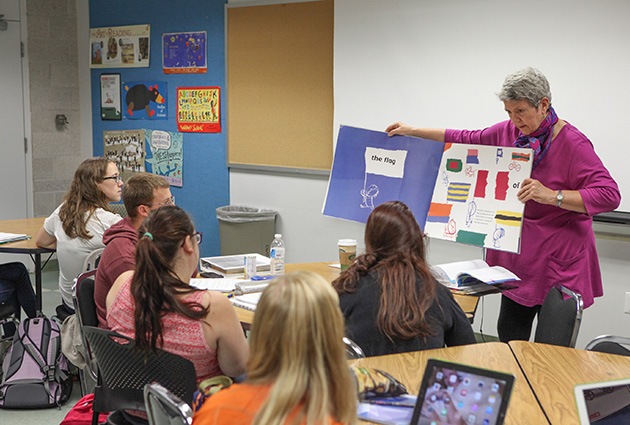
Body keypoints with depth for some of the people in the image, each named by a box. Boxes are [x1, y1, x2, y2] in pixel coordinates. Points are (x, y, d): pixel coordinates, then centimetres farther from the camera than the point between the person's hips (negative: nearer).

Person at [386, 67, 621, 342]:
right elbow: (466, 140, 18)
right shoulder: (509, 132, 5)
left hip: (559, 262, -7)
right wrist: (412, 132, 14)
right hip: (518, 257, 7)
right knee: (509, 338, 11)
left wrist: (553, 196, -34)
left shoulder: (573, 144, -17)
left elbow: (609, 195, -23)